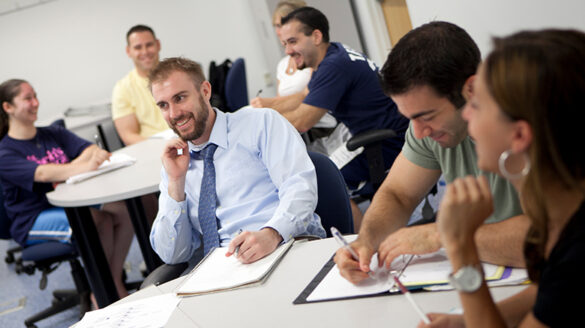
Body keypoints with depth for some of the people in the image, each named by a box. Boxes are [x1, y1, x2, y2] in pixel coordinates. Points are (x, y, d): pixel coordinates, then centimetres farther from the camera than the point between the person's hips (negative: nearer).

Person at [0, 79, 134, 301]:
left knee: (124, 211, -20)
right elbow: (43, 173, -27)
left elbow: (89, 148, -1)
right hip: (33, 222, -6)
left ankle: (115, 283, -9)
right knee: (98, 220, -31)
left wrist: (94, 154, -28)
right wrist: (84, 167, -43)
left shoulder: (54, 134, 13)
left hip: (69, 205, 6)